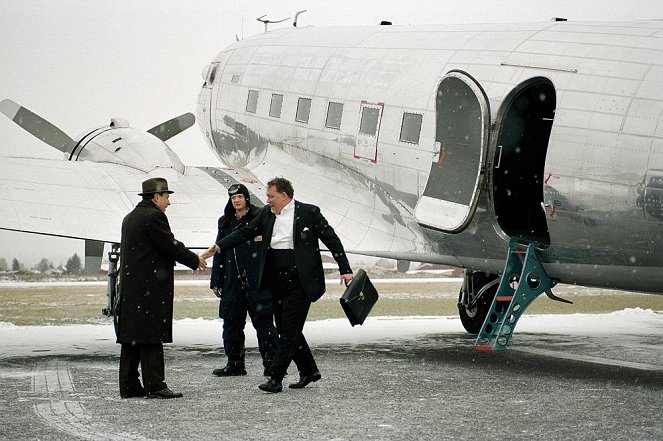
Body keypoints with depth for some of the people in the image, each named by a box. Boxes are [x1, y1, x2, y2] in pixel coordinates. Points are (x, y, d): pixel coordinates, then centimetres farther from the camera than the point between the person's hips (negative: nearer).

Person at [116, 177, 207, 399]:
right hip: (150, 287, -9)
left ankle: (129, 385, 11)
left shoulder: (130, 218, 17)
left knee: (131, 336, 9)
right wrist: (195, 260, 2)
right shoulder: (154, 216, -11)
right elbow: (171, 246, -12)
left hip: (129, 286, 9)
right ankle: (154, 385, -6)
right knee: (151, 338, -7)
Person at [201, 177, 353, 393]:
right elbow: (244, 233, 10)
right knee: (285, 329, 11)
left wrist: (345, 270, -6)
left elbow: (331, 239, -3)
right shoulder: (266, 214, 9)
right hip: (277, 283, 7)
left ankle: (276, 378, -7)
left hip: (300, 282, -7)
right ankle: (309, 371, 25)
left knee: (290, 329, -7)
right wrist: (218, 247, -2)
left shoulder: (309, 212, -6)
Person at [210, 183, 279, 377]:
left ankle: (271, 363, -1)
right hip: (233, 281, 5)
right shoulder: (225, 223, 14)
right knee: (232, 323, 7)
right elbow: (219, 252, 16)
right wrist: (216, 281, 12)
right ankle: (234, 364, 16)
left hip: (258, 280, -5)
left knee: (263, 321, -5)